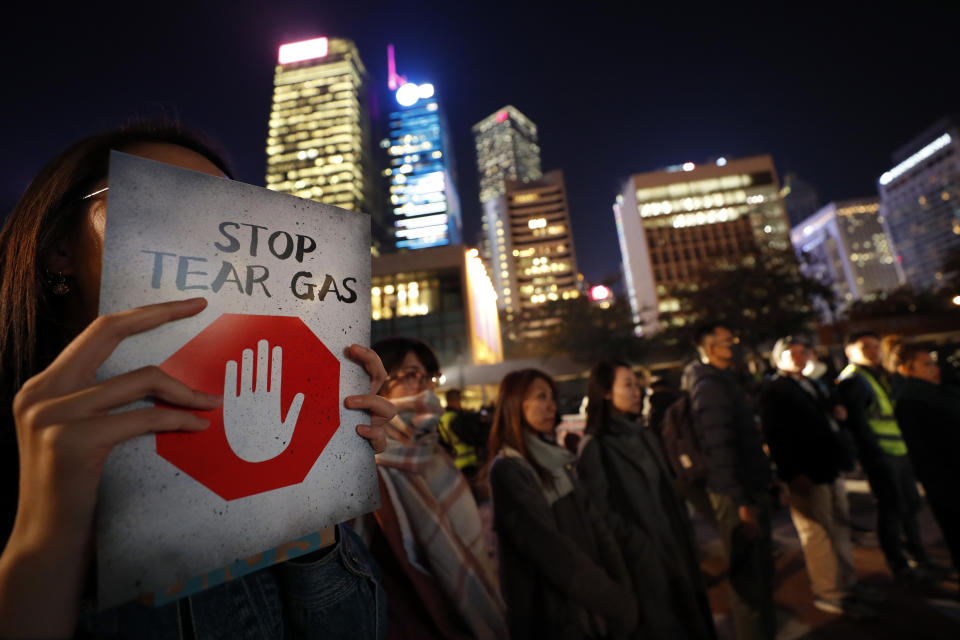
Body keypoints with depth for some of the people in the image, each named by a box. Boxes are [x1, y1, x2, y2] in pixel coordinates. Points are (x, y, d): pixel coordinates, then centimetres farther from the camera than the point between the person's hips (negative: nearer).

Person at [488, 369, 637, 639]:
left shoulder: (553, 458, 4)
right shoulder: (507, 470, -21)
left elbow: (593, 523, 0)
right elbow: (551, 550, -22)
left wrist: (622, 587, -8)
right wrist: (617, 603, -15)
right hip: (556, 613, -6)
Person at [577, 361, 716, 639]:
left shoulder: (644, 436, 7)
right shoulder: (594, 447, -18)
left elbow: (667, 492, 11)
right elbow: (604, 513, -18)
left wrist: (684, 537, 6)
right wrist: (642, 549, -14)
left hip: (673, 547, 7)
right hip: (641, 560, -7)